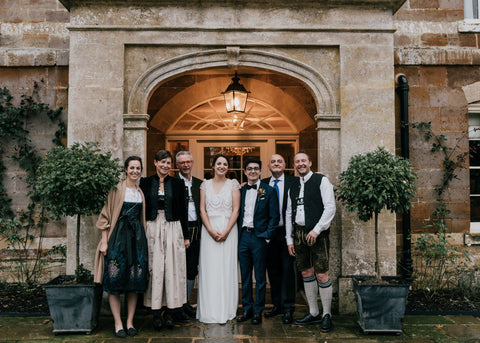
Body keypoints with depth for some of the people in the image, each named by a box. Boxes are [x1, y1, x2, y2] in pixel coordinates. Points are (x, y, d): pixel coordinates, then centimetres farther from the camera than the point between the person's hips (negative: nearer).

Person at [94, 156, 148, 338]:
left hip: (137, 236, 5)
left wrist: (142, 239, 11)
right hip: (118, 235, -4)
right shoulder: (117, 190, -1)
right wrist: (104, 241, -10)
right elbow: (106, 216, -3)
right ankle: (118, 323, 6)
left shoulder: (141, 192, 14)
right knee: (116, 277, -4)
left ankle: (130, 321, 14)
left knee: (135, 279, 4)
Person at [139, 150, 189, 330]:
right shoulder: (146, 182, 5)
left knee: (172, 268, 1)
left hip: (173, 229, 0)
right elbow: (141, 208, 6)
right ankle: (156, 312, 9)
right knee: (155, 268, 1)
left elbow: (182, 210, 7)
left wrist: (185, 236, 5)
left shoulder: (177, 183, 5)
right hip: (152, 229, 0)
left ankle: (171, 310, 10)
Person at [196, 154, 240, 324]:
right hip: (209, 230, 1)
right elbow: (202, 209, 3)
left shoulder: (233, 184, 3)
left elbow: (236, 209, -3)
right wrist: (211, 230, -9)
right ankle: (209, 311, 12)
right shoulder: (205, 184, 7)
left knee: (227, 267, 1)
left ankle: (226, 310, 11)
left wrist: (226, 231, -12)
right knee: (209, 268, 2)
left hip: (228, 229, -1)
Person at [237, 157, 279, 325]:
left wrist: (267, 236, -10)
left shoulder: (269, 191, -1)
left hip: (259, 237, -4)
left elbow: (274, 216, -3)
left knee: (260, 277, 5)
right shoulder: (240, 191, 10)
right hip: (243, 237, 4)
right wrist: (238, 234, 2)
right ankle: (247, 309, 23)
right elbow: (237, 214, 13)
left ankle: (258, 311, 16)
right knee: (245, 276, 11)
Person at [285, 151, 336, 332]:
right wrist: (289, 239, 11)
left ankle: (327, 315, 12)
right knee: (306, 273, 11)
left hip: (317, 234, -5)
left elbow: (330, 208, -9)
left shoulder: (321, 181, -2)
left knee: (321, 275, -4)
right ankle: (313, 313, 23)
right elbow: (288, 213, 16)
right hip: (299, 233, 6)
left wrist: (317, 229, -16)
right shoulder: (293, 186, 15)